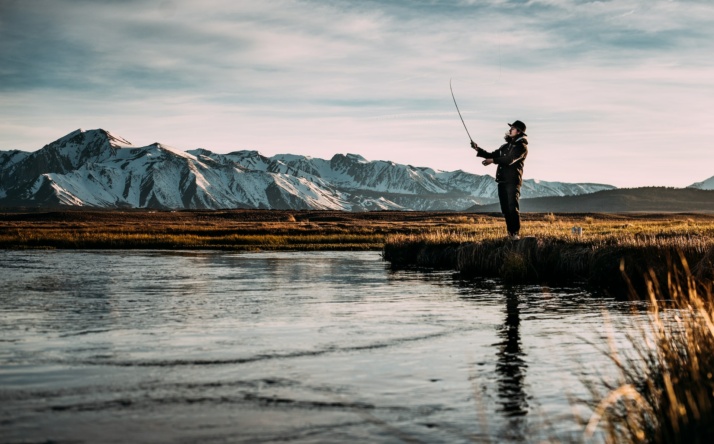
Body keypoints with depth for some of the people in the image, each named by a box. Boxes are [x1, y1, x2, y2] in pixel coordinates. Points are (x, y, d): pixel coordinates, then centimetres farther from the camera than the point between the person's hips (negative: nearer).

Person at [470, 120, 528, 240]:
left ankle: (515, 233, -14)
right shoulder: (506, 146, 22)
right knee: (505, 208, 5)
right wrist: (478, 150, 11)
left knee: (512, 207, -14)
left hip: (513, 181, -8)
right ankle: (510, 232, 9)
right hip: (502, 181, 8)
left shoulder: (522, 146, -4)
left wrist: (492, 161, -26)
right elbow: (492, 155, 24)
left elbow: (510, 159, -19)